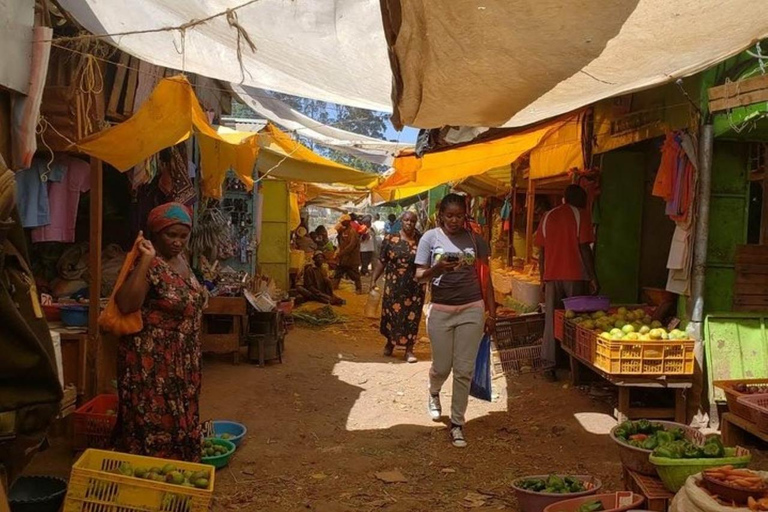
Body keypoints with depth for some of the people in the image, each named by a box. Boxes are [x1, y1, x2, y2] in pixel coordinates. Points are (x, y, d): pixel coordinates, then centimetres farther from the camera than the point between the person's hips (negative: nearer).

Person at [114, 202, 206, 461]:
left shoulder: (181, 259, 7)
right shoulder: (148, 265, -18)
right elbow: (125, 304, -33)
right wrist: (146, 260, -33)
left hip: (183, 360, 9)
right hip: (152, 361, -8)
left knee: (181, 420, 16)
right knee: (154, 423, -1)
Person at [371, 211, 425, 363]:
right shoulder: (390, 239, -1)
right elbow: (381, 261, 0)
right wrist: (374, 279, -5)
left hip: (414, 287, 0)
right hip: (394, 285, 0)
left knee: (412, 317, 3)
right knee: (392, 314, 9)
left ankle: (409, 349, 13)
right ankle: (390, 342, 32)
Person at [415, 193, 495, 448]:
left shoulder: (475, 239, 3)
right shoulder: (430, 237, -2)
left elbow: (485, 277, 8)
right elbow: (419, 275, -4)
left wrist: (491, 312, 4)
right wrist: (437, 268, -25)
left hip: (472, 310, 1)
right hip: (440, 311, -1)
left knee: (464, 371, 2)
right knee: (442, 367, 9)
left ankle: (457, 423, 15)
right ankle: (434, 394, 44)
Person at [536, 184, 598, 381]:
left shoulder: (548, 216, 13)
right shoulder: (580, 215, 0)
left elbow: (541, 251, 11)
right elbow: (584, 248, -8)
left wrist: (543, 278, 17)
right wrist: (593, 277, -6)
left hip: (552, 276, 4)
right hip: (575, 276, -3)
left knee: (551, 321, 7)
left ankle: (549, 365, 4)